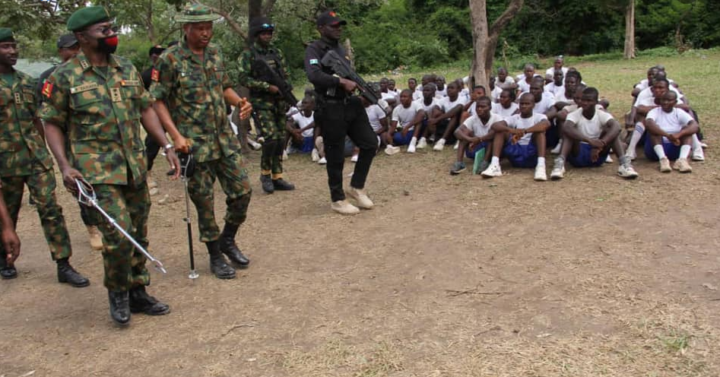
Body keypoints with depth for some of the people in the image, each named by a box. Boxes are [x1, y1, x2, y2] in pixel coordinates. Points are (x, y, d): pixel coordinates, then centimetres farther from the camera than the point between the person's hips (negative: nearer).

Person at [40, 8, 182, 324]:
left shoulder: (127, 69, 10)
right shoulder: (65, 77, -4)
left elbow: (145, 109, 14)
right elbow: (52, 123, -1)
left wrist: (166, 146, 5)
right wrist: (65, 165, -13)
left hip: (134, 166, 5)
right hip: (96, 169, -5)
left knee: (138, 234, 10)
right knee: (118, 233, -13)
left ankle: (137, 293, 26)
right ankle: (117, 293, 12)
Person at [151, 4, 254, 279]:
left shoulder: (215, 53, 8)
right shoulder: (170, 59, -9)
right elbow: (158, 102, -9)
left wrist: (239, 102, -4)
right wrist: (176, 136, -20)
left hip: (224, 137, 5)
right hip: (194, 143, -5)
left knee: (242, 191, 4)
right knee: (204, 202, 4)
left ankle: (227, 240, 28)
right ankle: (215, 256, 21)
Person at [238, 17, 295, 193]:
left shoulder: (277, 52, 13)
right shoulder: (248, 54, -2)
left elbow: (286, 76, 17)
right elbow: (243, 78, -11)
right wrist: (267, 86, -17)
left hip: (279, 102, 5)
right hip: (262, 103, -5)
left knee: (280, 140, 4)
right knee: (271, 137, -17)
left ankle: (277, 177, 12)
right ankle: (265, 173, 2)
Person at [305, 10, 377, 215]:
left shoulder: (341, 48, 17)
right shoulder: (314, 50, -9)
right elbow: (314, 76, -27)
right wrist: (342, 82, -29)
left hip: (351, 104, 8)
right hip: (331, 110, -8)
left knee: (370, 143, 6)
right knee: (335, 157, 1)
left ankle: (357, 187, 21)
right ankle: (338, 200, 15)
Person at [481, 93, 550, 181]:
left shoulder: (539, 117, 2)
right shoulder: (514, 118, 9)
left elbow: (546, 123, -25)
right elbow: (494, 126, -9)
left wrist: (525, 131, -38)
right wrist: (510, 129, -30)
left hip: (532, 155, -2)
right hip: (515, 154, 2)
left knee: (540, 128, -23)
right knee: (500, 129, -11)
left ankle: (541, 166, -40)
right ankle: (495, 165, -28)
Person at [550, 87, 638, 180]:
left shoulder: (602, 115, -7)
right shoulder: (574, 115, -11)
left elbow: (616, 127, -28)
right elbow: (566, 128, -35)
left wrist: (599, 145, -43)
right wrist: (589, 141, -46)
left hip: (598, 155, 2)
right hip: (578, 155, -1)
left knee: (610, 129, -19)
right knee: (569, 131, -25)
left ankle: (624, 163, -32)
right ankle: (560, 163, -45)